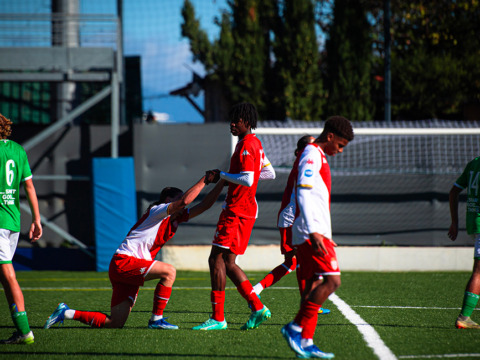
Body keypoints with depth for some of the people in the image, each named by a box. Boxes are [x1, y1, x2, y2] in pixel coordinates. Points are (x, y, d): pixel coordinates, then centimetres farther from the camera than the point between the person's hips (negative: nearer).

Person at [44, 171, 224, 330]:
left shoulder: (175, 218, 16)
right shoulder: (157, 211, -8)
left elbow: (203, 206, 16)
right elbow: (184, 201, -23)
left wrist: (220, 183, 10)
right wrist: (204, 181, -16)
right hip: (124, 261, -9)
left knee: (115, 323, 3)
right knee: (169, 271, -23)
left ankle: (67, 313, 12)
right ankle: (156, 319, -14)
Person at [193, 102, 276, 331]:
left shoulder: (246, 145, -14)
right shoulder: (254, 143, 17)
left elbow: (247, 180, -24)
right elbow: (270, 173, 24)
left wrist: (222, 175, -12)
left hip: (237, 210, -10)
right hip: (245, 208, 10)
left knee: (217, 259, -10)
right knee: (227, 264, 11)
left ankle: (218, 318, -11)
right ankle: (257, 308, 8)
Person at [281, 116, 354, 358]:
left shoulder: (318, 156, 22)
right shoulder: (312, 155, -9)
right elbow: (303, 193, -20)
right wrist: (313, 232, -26)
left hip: (316, 232, 10)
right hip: (312, 232, -10)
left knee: (313, 285, 6)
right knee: (332, 280, -14)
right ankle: (296, 327, -14)